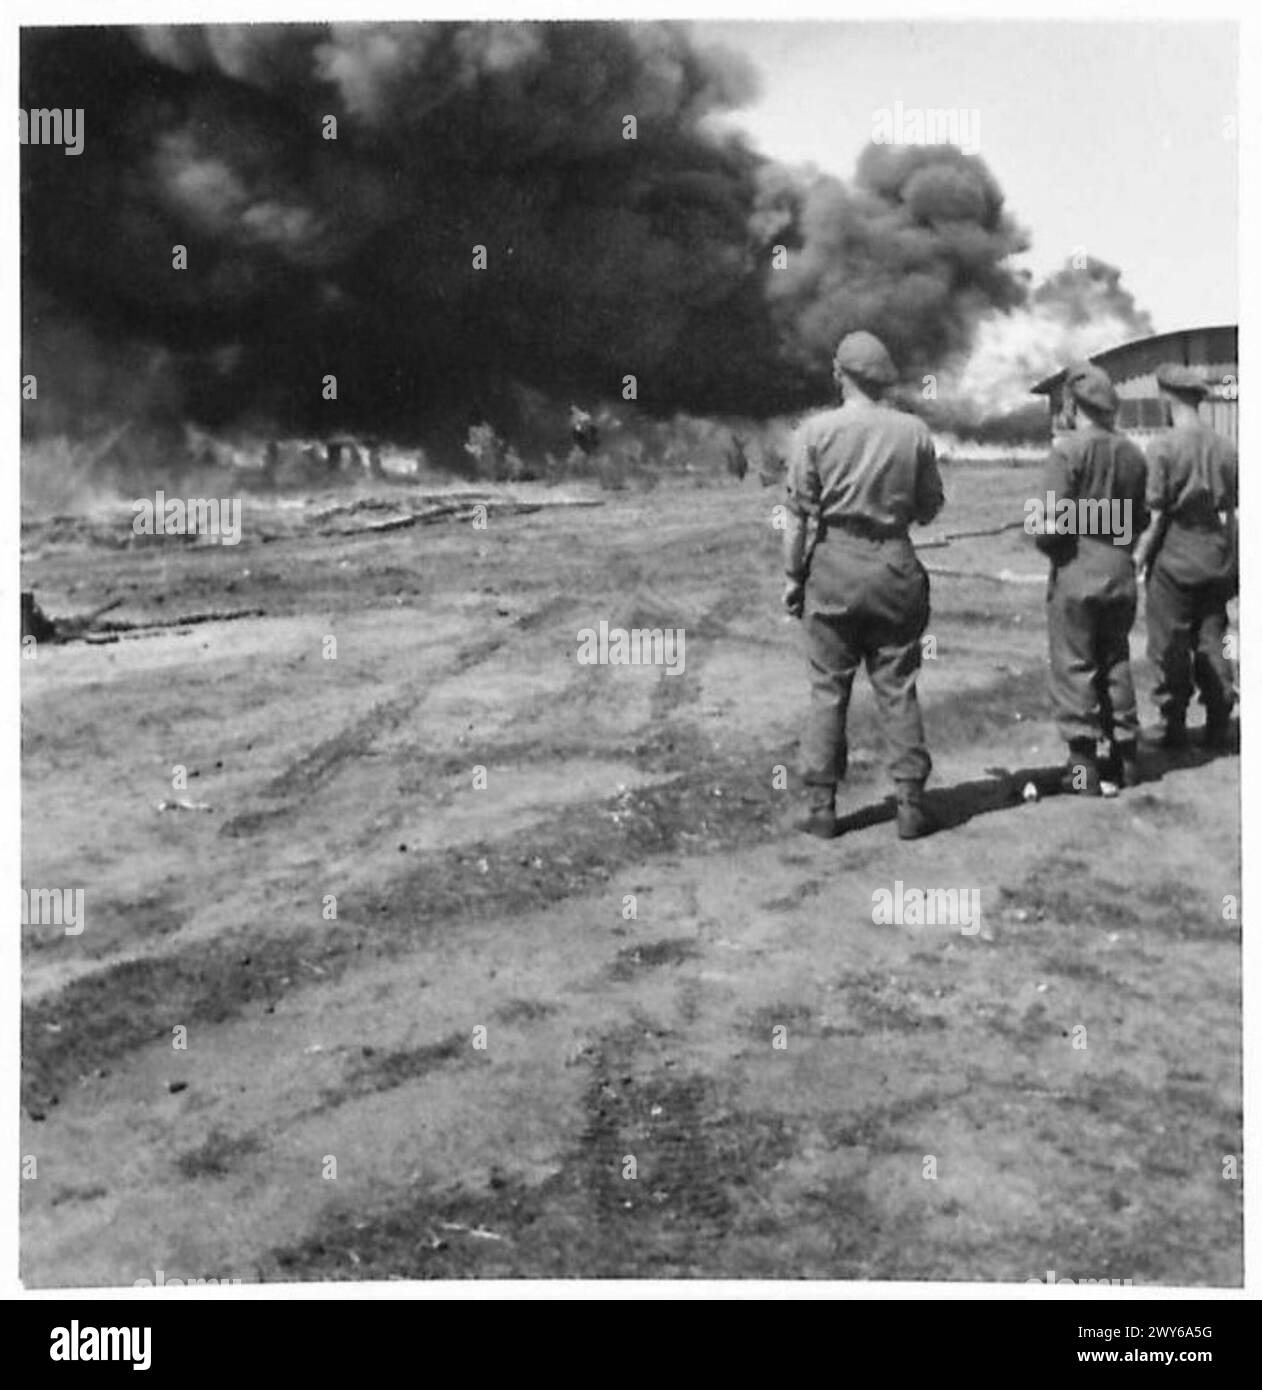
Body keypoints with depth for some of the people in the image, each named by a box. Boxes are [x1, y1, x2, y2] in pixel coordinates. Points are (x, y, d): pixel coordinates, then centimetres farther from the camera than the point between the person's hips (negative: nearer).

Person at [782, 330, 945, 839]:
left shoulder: (816, 431, -6)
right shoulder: (914, 431, -1)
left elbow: (798, 513, -6)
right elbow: (929, 509, 5)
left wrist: (793, 575, 1)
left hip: (836, 565, -1)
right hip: (895, 566, 1)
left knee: (828, 690, 5)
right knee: (898, 688, 8)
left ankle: (821, 806, 8)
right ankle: (910, 803, 9)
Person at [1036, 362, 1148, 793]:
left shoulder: (1068, 452, -13)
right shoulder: (1132, 454, 5)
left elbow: (1051, 525, -18)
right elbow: (1140, 520, 8)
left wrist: (1044, 540, 2)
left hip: (1076, 571, -5)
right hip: (1121, 573, 6)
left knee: (1074, 668, 1)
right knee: (1116, 664, 16)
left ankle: (1084, 767, 1)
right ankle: (1125, 756, 21)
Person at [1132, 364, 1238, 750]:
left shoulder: (1164, 446, -13)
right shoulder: (1224, 448, 1)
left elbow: (1157, 513, -14)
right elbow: (1230, 512, 5)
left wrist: (1139, 558, -3)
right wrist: (1234, 565, 14)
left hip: (1173, 559, -4)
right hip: (1216, 559, 4)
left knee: (1170, 649, 6)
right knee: (1211, 643, 13)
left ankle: (1173, 727, 12)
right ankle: (1219, 728, 16)